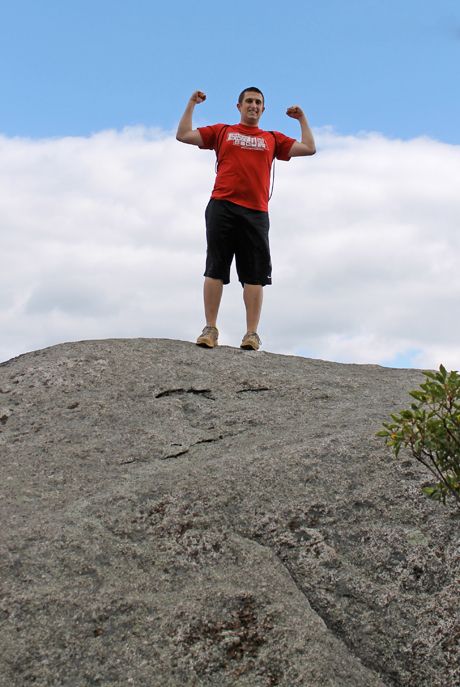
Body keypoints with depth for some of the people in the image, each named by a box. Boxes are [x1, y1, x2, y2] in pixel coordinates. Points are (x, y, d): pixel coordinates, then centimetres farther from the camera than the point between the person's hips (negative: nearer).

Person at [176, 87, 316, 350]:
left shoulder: (272, 139, 23)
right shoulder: (222, 132, 21)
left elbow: (309, 148, 19)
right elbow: (183, 135, 16)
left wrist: (302, 119, 21)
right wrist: (192, 104, 15)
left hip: (256, 212, 1)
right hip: (222, 207, -1)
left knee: (255, 275, -6)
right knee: (215, 269, -6)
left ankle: (252, 334, -8)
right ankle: (210, 329, -3)